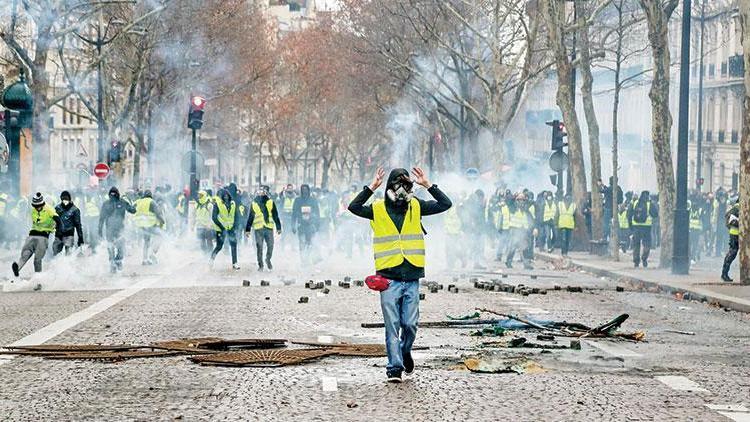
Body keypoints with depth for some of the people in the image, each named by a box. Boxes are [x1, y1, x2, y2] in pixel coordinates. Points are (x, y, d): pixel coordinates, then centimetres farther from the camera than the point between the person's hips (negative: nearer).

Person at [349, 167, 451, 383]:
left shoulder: (416, 207, 8)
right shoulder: (378, 209, 1)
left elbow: (445, 204, 5)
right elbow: (354, 207, -13)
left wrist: (428, 185, -2)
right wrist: (372, 187, -15)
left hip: (412, 278, 2)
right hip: (389, 278, -2)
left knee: (410, 324, 5)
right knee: (392, 325, -2)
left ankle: (405, 351, 33)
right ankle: (395, 367, 3)